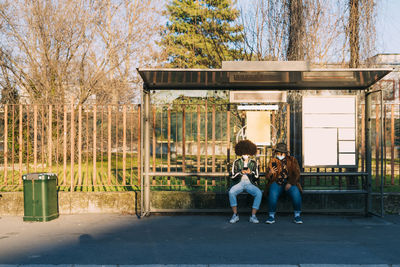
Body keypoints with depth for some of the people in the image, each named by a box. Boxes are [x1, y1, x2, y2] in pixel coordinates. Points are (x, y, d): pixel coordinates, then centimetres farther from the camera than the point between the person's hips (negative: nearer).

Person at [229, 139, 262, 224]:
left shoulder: (253, 163, 10)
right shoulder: (237, 162, 7)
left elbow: (256, 178, 7)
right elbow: (233, 177, 3)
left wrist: (251, 172, -14)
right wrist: (241, 172, -16)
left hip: (250, 184, 1)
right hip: (239, 183, 0)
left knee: (259, 193, -31)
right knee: (231, 192, -33)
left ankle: (253, 216, -26)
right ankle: (235, 215, -23)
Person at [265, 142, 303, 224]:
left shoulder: (292, 160, 6)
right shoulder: (273, 161, 7)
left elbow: (297, 174, 0)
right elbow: (268, 177, 5)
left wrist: (290, 183, -15)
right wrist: (270, 173, -20)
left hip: (290, 183, 0)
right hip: (277, 183, 0)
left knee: (296, 193, -32)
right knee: (273, 194, -33)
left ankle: (297, 215, -16)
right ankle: (271, 216, -19)